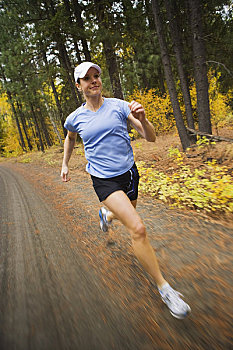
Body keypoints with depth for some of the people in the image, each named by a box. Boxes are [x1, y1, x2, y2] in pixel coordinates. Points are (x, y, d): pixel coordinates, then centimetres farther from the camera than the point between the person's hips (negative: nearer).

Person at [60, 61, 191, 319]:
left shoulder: (119, 106, -3)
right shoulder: (75, 118, -1)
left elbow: (150, 138, -9)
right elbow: (70, 138, 23)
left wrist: (141, 119, -28)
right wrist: (65, 164, 24)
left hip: (128, 173, 3)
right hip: (103, 180, -3)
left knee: (126, 217, 24)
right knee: (137, 228, -19)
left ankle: (106, 214, 60)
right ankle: (163, 287, -1)